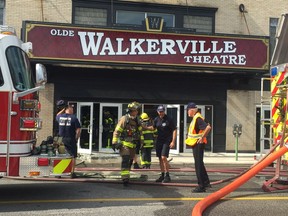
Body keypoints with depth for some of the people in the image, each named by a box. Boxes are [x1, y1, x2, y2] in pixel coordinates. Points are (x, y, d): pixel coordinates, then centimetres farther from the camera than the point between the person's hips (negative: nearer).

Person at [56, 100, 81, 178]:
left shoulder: (60, 116, 3)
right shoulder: (74, 118, -9)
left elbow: (57, 115, 30)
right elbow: (78, 130, -12)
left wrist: (63, 109, 27)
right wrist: (76, 138, 1)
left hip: (62, 139, 4)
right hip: (71, 139, -4)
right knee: (73, 157, 6)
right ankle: (72, 173, 6)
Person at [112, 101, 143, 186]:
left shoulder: (137, 121, 11)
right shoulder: (124, 119, -10)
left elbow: (140, 131, 24)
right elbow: (117, 131, -11)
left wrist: (141, 140, 19)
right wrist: (114, 142, -16)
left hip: (133, 144, 7)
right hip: (124, 143, -7)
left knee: (130, 160, 14)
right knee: (125, 160, -19)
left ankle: (126, 175, 31)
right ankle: (125, 178, -23)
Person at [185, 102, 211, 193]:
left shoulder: (198, 118, -18)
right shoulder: (195, 118, 13)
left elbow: (208, 127, -31)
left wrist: (202, 138, -25)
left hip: (198, 144, -10)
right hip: (196, 144, 10)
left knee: (199, 165, -6)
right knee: (199, 164, 17)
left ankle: (201, 186, -1)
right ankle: (206, 182, 25)